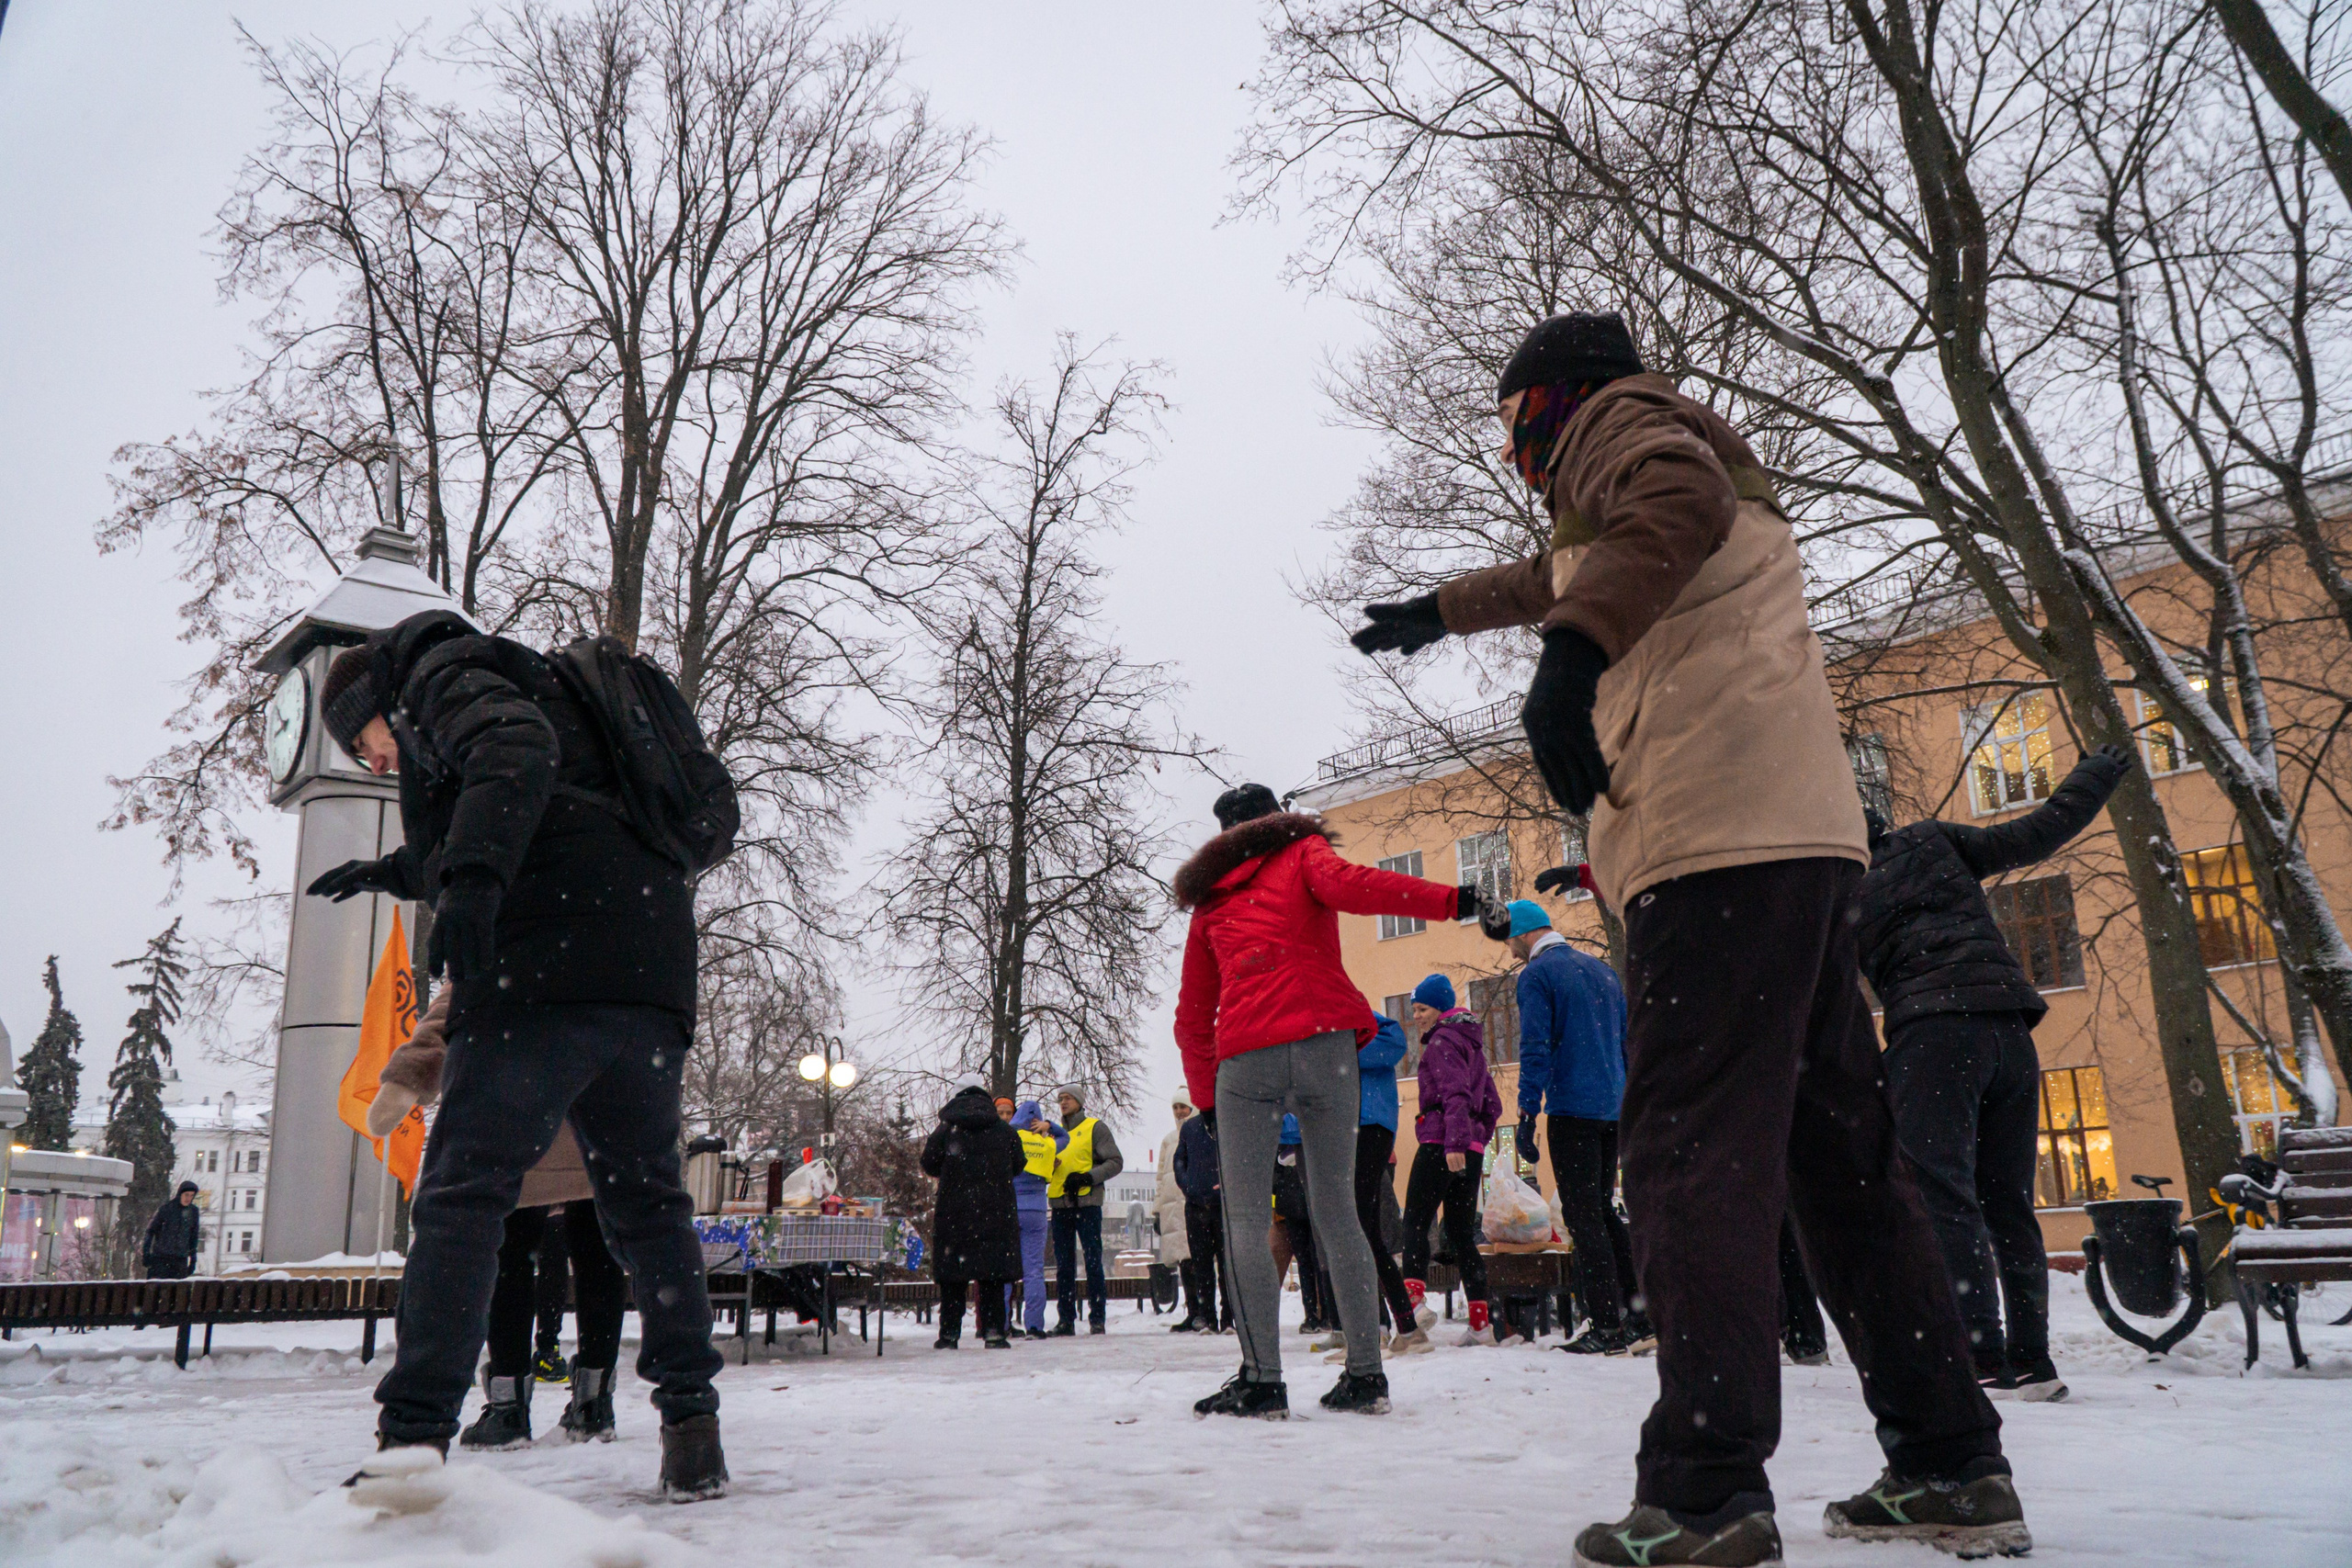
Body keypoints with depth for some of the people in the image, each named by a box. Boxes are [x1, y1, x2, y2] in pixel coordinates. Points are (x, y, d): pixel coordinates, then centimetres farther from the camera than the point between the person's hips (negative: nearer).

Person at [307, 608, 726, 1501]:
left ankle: (414, 1438, -9)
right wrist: (396, 872, 57)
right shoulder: (526, 688, 36)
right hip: (652, 974, 9)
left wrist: (470, 876, -30)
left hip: (551, 966, -9)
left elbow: (515, 750, -16)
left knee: (463, 1192, -6)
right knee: (647, 1200, 12)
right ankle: (693, 1426, 12)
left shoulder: (444, 677, 10)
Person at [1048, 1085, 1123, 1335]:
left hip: (1087, 1202, -5)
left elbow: (1115, 1162, -3)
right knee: (1064, 1265, 6)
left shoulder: (1095, 1128, 4)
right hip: (1060, 1204, 5)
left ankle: (1097, 1318, 0)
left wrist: (1087, 1177, -15)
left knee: (1093, 1261, -5)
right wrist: (1048, 1165, -1)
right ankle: (1066, 1319, 11)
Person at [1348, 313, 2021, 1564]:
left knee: (1691, 1145, -13)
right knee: (1838, 1147, 8)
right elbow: (1557, 576, 53)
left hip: (1718, 830, -9)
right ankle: (1951, 1465, 11)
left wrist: (1570, 652, -29)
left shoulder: (1619, 414, 8)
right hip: (1803, 825, 10)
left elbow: (1678, 502, -17)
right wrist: (1439, 611, 67)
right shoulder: (1606, 497, 34)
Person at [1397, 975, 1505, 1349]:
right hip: (1471, 1151, 9)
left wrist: (1454, 1142, -26)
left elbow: (1455, 1093, -19)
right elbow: (1492, 1105, 25)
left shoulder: (1441, 1040, -4)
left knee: (1415, 1225, -12)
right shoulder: (1471, 1042, 24)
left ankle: (1412, 1319, -26)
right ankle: (1481, 1325, 9)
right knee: (1461, 1234, 11)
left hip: (1441, 1145, -9)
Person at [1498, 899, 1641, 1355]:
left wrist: (1529, 1112, -13)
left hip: (1571, 1109, -7)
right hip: (1613, 1108, 7)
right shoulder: (1602, 970, 17)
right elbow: (1628, 1042, 20)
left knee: (1582, 1216, -3)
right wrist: (1630, 1107, 25)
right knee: (1603, 1210, 16)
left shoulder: (1537, 974, -6)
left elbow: (1535, 1049, -14)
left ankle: (1607, 1327, -4)